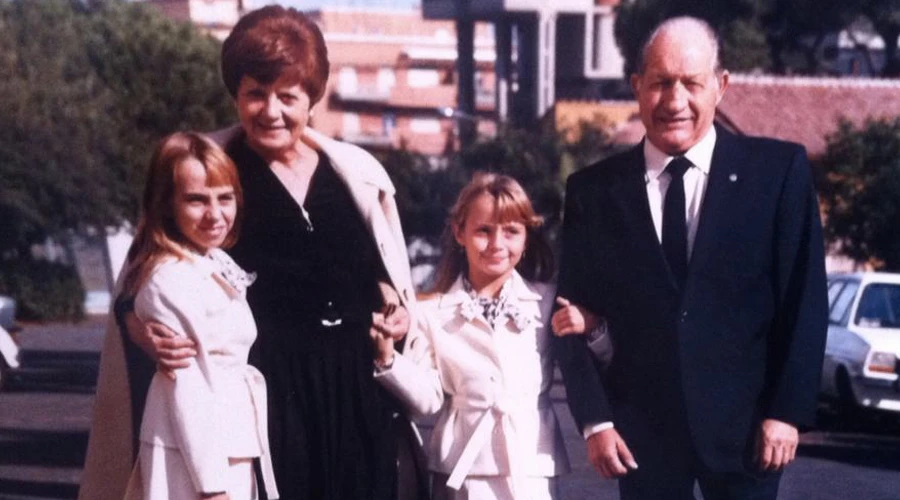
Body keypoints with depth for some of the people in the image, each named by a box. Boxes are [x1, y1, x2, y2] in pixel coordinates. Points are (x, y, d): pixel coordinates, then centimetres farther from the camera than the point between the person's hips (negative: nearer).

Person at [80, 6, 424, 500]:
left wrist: (399, 312, 1)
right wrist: (142, 327, -17)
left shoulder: (357, 171, 10)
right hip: (267, 397, -3)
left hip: (362, 393, 3)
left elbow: (391, 277, 21)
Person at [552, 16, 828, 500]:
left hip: (743, 424, -1)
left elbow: (803, 301, -1)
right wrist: (594, 420, -4)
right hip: (641, 431, 1)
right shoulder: (594, 190, 3)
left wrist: (788, 411, -6)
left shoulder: (778, 169, 0)